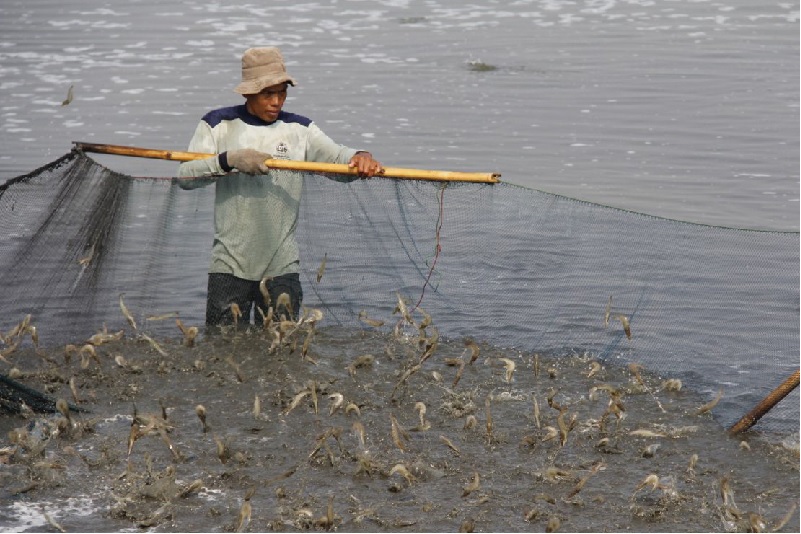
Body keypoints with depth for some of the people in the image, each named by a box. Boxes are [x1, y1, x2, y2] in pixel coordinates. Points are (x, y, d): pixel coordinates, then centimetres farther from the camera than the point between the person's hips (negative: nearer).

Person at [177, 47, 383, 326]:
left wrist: (360, 157, -30)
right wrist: (229, 160, -22)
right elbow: (185, 176, -8)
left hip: (282, 269, 2)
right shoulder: (218, 124, 2)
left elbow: (338, 157, -7)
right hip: (229, 268, -1)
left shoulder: (300, 130, 7)